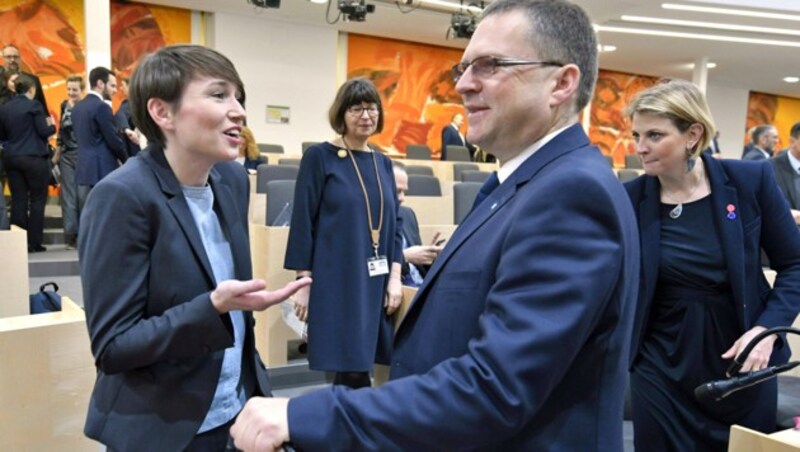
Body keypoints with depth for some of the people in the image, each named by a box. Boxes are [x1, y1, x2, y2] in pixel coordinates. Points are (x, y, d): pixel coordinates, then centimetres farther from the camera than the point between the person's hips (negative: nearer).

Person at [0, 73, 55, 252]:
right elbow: (44, 132, -10)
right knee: (37, 200, 2)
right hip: (34, 158, -5)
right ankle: (34, 242, 2)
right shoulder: (34, 105, -8)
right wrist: (52, 125, 9)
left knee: (18, 200, 7)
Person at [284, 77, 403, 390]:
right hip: (335, 283, -5)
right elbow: (302, 223, -6)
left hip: (375, 283, 5)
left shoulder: (382, 163, 12)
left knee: (354, 370, 9)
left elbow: (392, 225, 13)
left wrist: (394, 277, 4)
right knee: (353, 371, -3)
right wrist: (303, 283, -10)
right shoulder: (319, 157, -4)